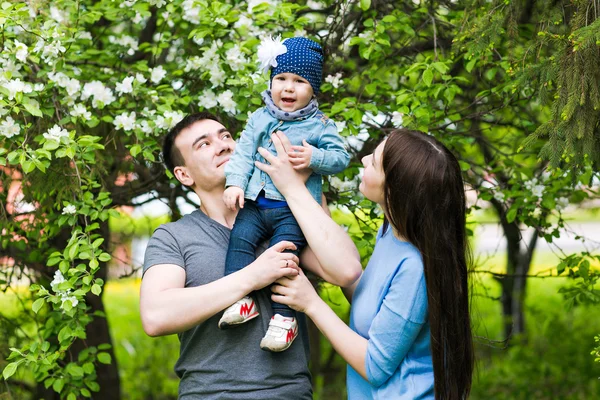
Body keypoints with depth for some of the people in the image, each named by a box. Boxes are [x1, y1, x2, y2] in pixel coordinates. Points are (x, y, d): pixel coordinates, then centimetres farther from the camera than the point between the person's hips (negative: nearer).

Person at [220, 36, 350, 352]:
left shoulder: (319, 125, 2)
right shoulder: (260, 118, 12)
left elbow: (341, 157, -2)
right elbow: (243, 153, 8)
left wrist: (314, 158, -20)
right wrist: (235, 183, -7)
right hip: (256, 203, 4)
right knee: (240, 240, -16)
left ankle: (284, 315, -12)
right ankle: (243, 300, -12)